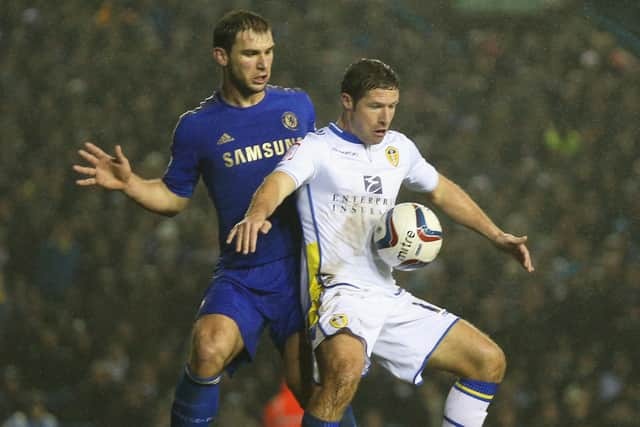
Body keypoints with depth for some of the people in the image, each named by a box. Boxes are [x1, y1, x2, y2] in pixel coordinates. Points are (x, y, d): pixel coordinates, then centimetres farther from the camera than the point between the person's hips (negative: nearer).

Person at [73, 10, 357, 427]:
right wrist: (129, 183, -6)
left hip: (300, 268, 1)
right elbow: (174, 196, 12)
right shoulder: (198, 127, 0)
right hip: (240, 275, -1)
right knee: (210, 350, -27)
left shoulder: (298, 106, 6)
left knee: (306, 382, -7)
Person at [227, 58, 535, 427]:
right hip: (340, 290, -8)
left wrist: (497, 235, 27)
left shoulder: (398, 148, 16)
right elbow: (279, 182, -25)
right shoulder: (317, 149, -5)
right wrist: (257, 214, -48)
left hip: (390, 298, 8)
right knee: (345, 370, -39)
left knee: (490, 362, 7)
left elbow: (441, 191, 33)